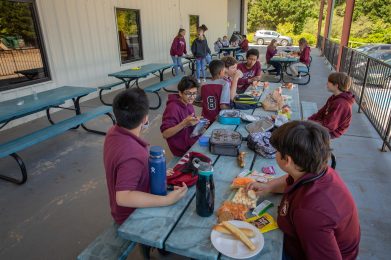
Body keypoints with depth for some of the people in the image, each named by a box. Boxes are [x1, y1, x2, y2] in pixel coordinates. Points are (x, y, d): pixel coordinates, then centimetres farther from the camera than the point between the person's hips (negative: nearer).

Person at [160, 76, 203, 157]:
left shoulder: (189, 104, 3)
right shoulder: (173, 108, -20)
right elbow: (165, 134, -24)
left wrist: (199, 123, -5)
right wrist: (184, 124, -35)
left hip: (194, 141, 8)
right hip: (183, 150, -8)